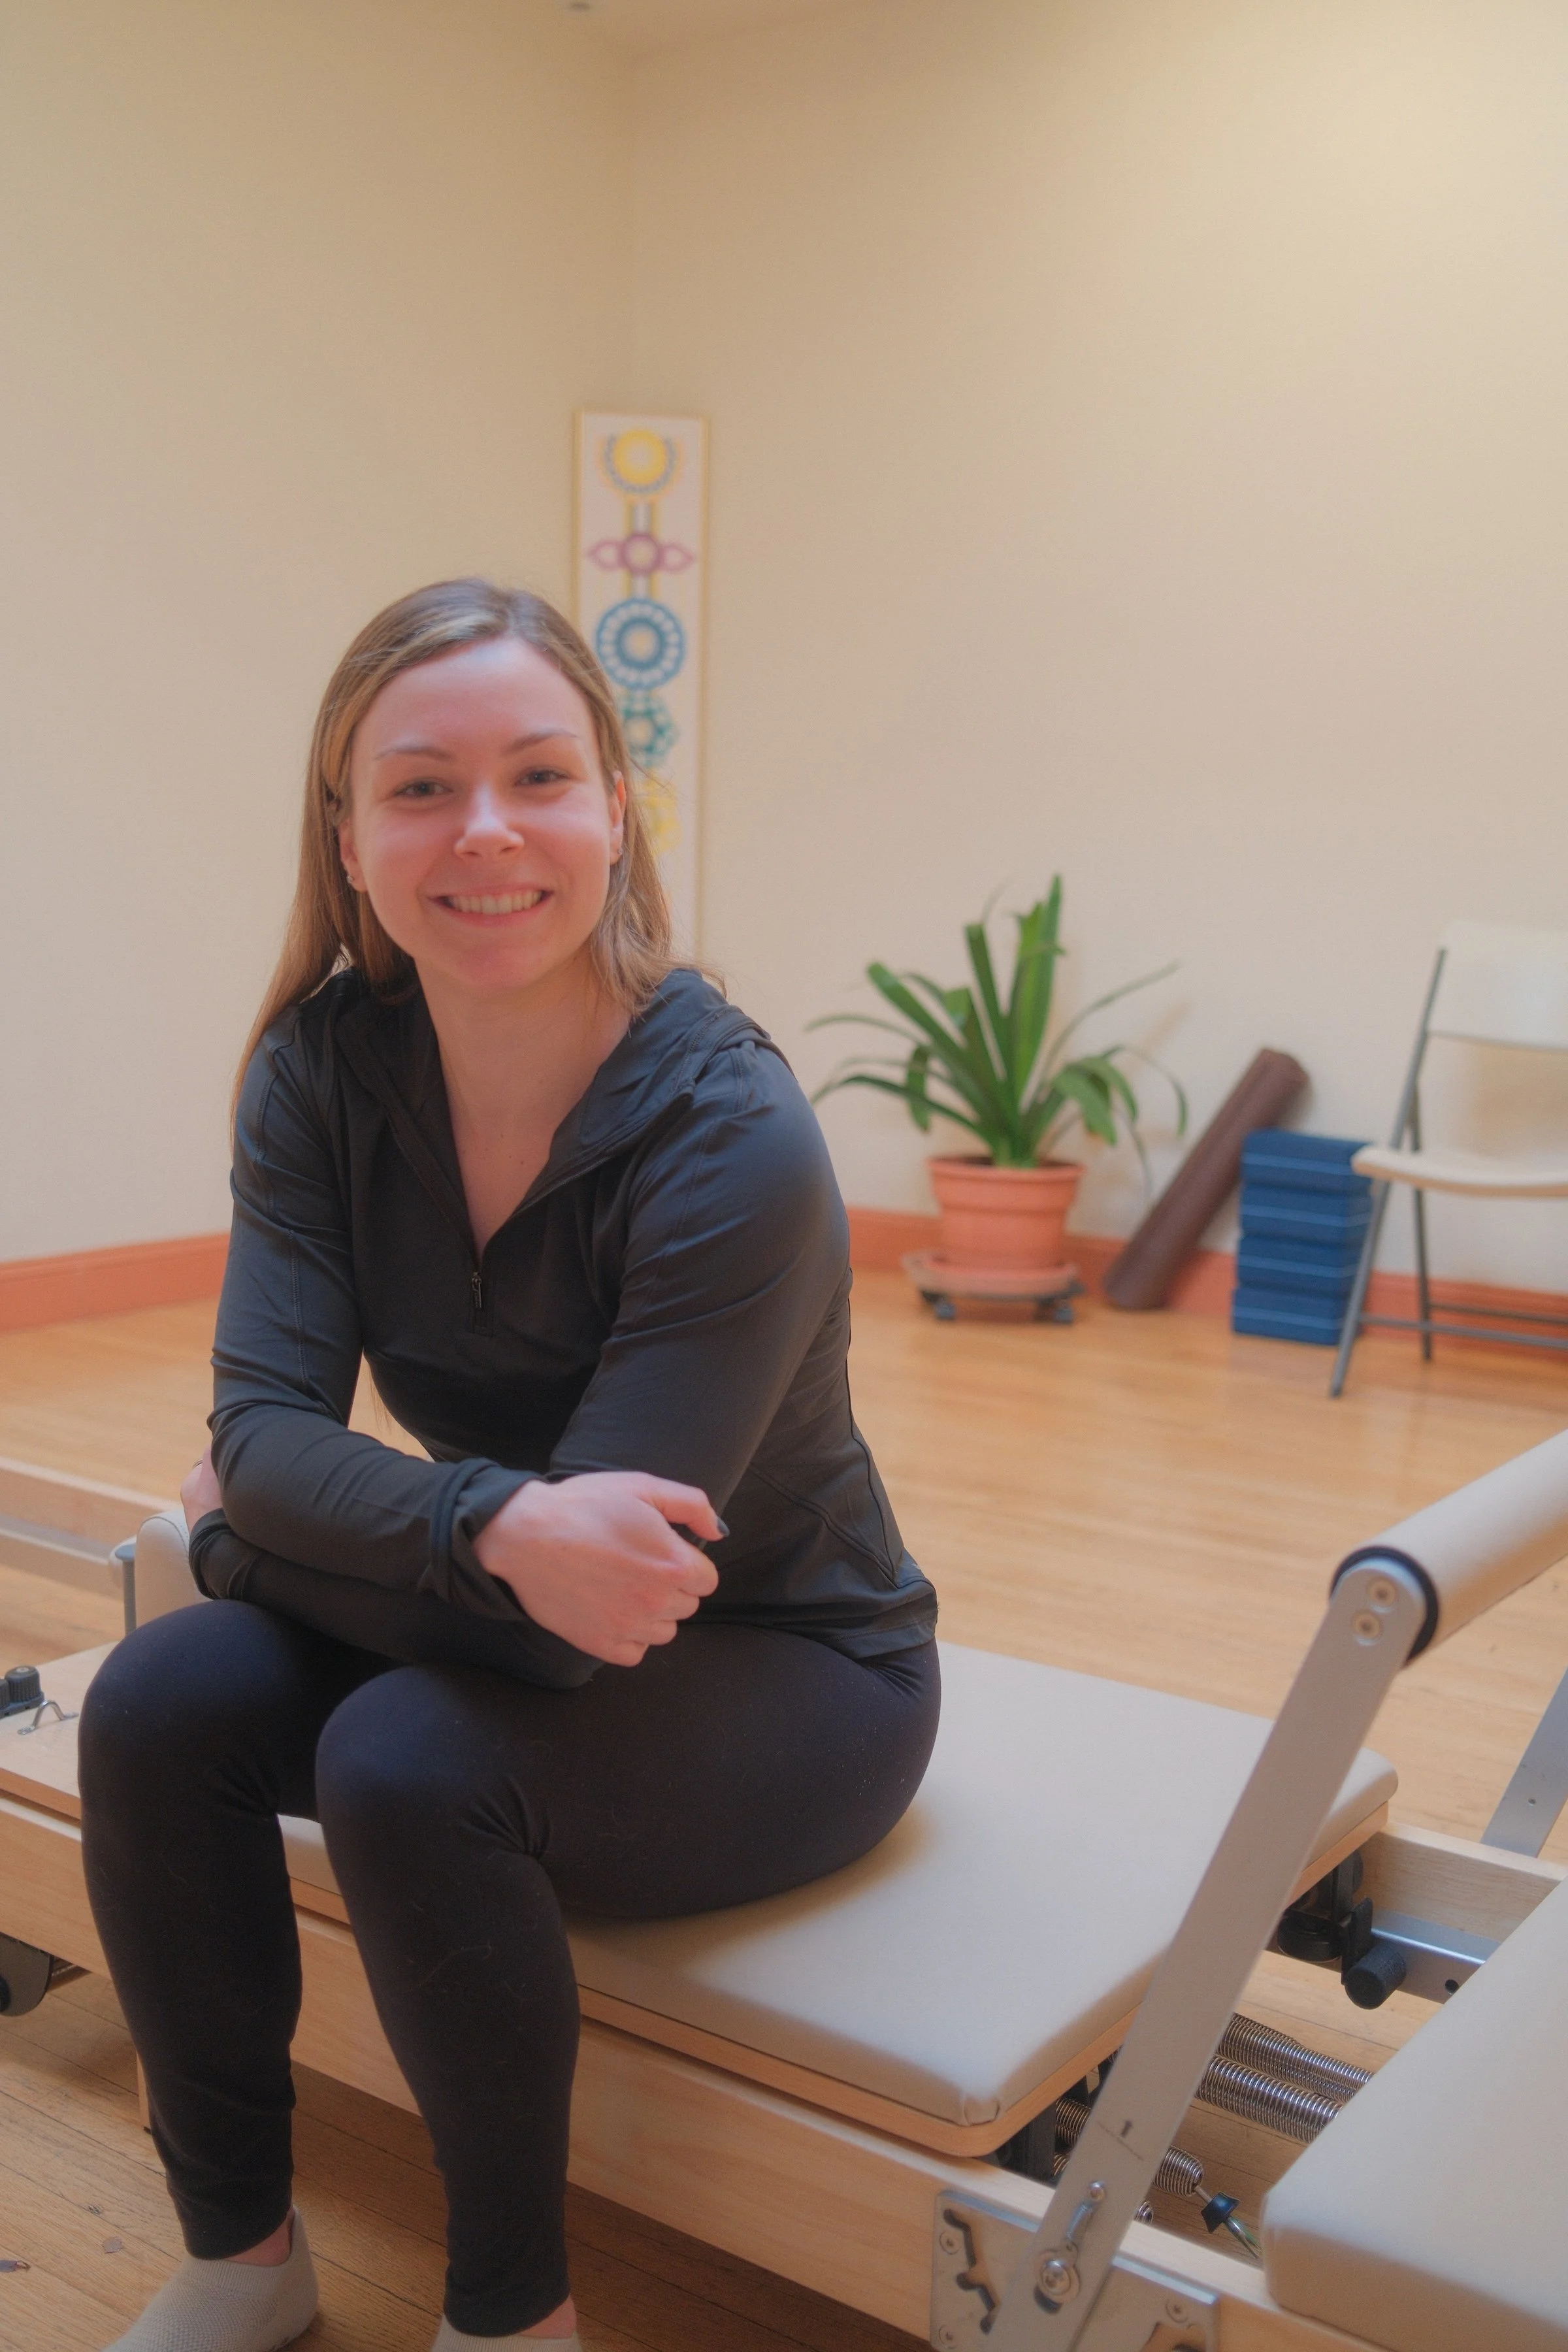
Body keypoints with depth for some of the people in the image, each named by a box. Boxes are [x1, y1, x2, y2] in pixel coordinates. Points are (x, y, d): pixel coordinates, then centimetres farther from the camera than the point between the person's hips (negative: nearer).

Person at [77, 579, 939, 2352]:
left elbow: (575, 1616, -28)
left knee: (408, 1764, -29)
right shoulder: (325, 1066, -10)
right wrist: (500, 1527, -37)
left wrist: (248, 1526, -15)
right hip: (518, 1644, 5)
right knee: (156, 1705, -17)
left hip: (788, 1671, -5)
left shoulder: (730, 1140, -28)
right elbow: (263, 1424, -16)